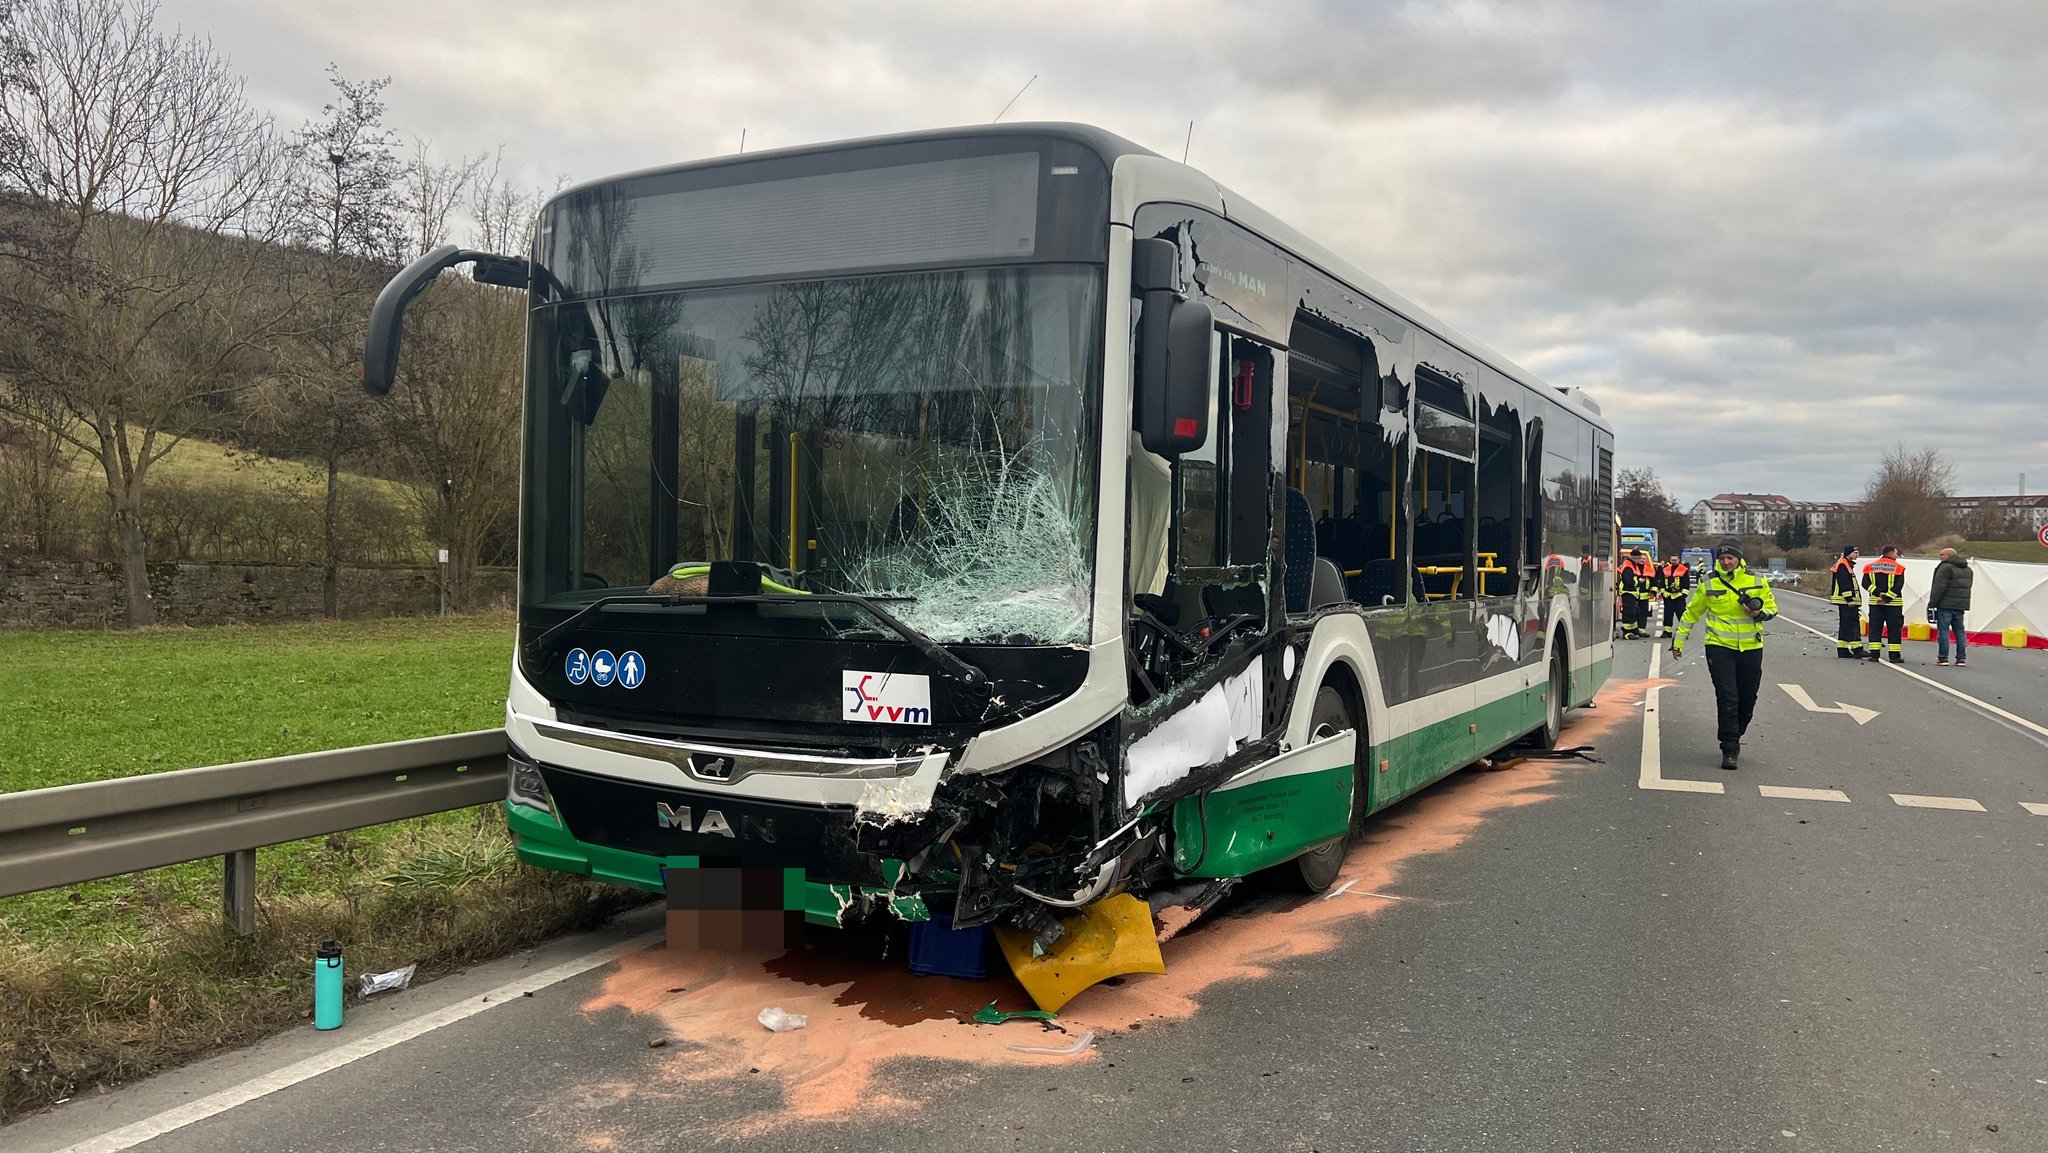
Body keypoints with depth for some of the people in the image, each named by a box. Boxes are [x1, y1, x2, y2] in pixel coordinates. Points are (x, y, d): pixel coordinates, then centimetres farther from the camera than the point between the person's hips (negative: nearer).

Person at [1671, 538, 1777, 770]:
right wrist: (1678, 640, 11)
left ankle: (1734, 738, 34)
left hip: (1751, 647, 2)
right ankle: (1729, 750, -6)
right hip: (1719, 647, -2)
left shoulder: (1756, 581, 2)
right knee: (1727, 699, -10)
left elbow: (1772, 607, 12)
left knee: (1747, 699, 11)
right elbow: (1692, 612, 11)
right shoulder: (1708, 583, 0)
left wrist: (1759, 613, -11)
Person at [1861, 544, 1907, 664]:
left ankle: (1874, 654, 3)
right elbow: (1898, 586, -14)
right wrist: (1887, 597, -13)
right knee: (1894, 629, 2)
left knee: (1875, 628, 6)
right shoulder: (1897, 568, -5)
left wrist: (1878, 593, -9)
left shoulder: (1871, 567, 6)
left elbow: (1866, 583, -4)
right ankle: (1894, 656, 1)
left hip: (1875, 602, 3)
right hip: (1893, 603, -3)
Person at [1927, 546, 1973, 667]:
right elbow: (1968, 587, 20)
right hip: (1961, 606, 8)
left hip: (1946, 604, -8)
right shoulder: (1968, 570, 18)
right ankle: (1961, 658, 10)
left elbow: (1939, 587, -16)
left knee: (1943, 630, -4)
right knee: (1959, 631, 11)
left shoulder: (1946, 567, -11)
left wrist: (1932, 603, -14)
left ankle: (1943, 658, -4)